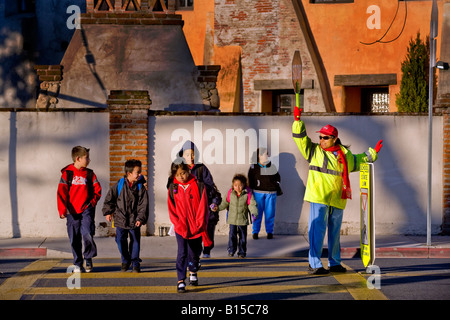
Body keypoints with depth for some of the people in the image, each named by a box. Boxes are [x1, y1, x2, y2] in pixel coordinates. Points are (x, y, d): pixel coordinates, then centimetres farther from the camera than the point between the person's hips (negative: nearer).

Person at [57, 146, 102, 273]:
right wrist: (62, 210, -14)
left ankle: (88, 259, 6)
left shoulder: (90, 174, 7)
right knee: (74, 239, 4)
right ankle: (78, 264, 17)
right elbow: (61, 193, -4)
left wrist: (92, 202, -3)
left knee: (87, 234, -16)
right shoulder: (67, 173, 1)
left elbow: (97, 190, 12)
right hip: (72, 211, 0)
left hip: (87, 210, 0)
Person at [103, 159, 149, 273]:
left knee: (135, 240, 4)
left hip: (134, 221, 0)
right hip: (121, 219, 0)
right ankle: (125, 261, 16)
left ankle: (135, 263, 16)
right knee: (121, 239, -4)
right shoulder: (119, 185, -3)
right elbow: (109, 198, 8)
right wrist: (108, 212, 6)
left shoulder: (141, 187, -2)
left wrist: (141, 218, -11)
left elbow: (143, 205, -3)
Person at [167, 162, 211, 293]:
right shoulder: (173, 188, 1)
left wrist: (199, 225, -10)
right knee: (182, 253, -11)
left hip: (197, 227, 1)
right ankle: (180, 281, -10)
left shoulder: (199, 186, -3)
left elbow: (203, 207, -4)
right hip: (181, 227, 0)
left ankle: (193, 273, 41)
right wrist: (179, 224, -8)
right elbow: (171, 209, 3)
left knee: (194, 252, 14)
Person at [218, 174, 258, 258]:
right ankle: (231, 250, 11)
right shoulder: (231, 192, -3)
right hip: (232, 219, 1)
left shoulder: (248, 193, -10)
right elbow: (225, 202, 10)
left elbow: (252, 204, -10)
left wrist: (254, 213, -25)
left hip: (243, 219, -1)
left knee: (242, 236, 7)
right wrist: (218, 208, 2)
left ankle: (242, 252, 19)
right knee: (232, 235, -5)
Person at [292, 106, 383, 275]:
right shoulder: (313, 151, 7)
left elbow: (358, 160, 31)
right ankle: (314, 264, -9)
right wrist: (297, 120, -9)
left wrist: (373, 153, 27)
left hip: (337, 200, 4)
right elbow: (300, 137, 1)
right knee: (317, 230, -10)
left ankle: (334, 262, 24)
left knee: (335, 232, 13)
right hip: (318, 198, -4)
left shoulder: (344, 154, 15)